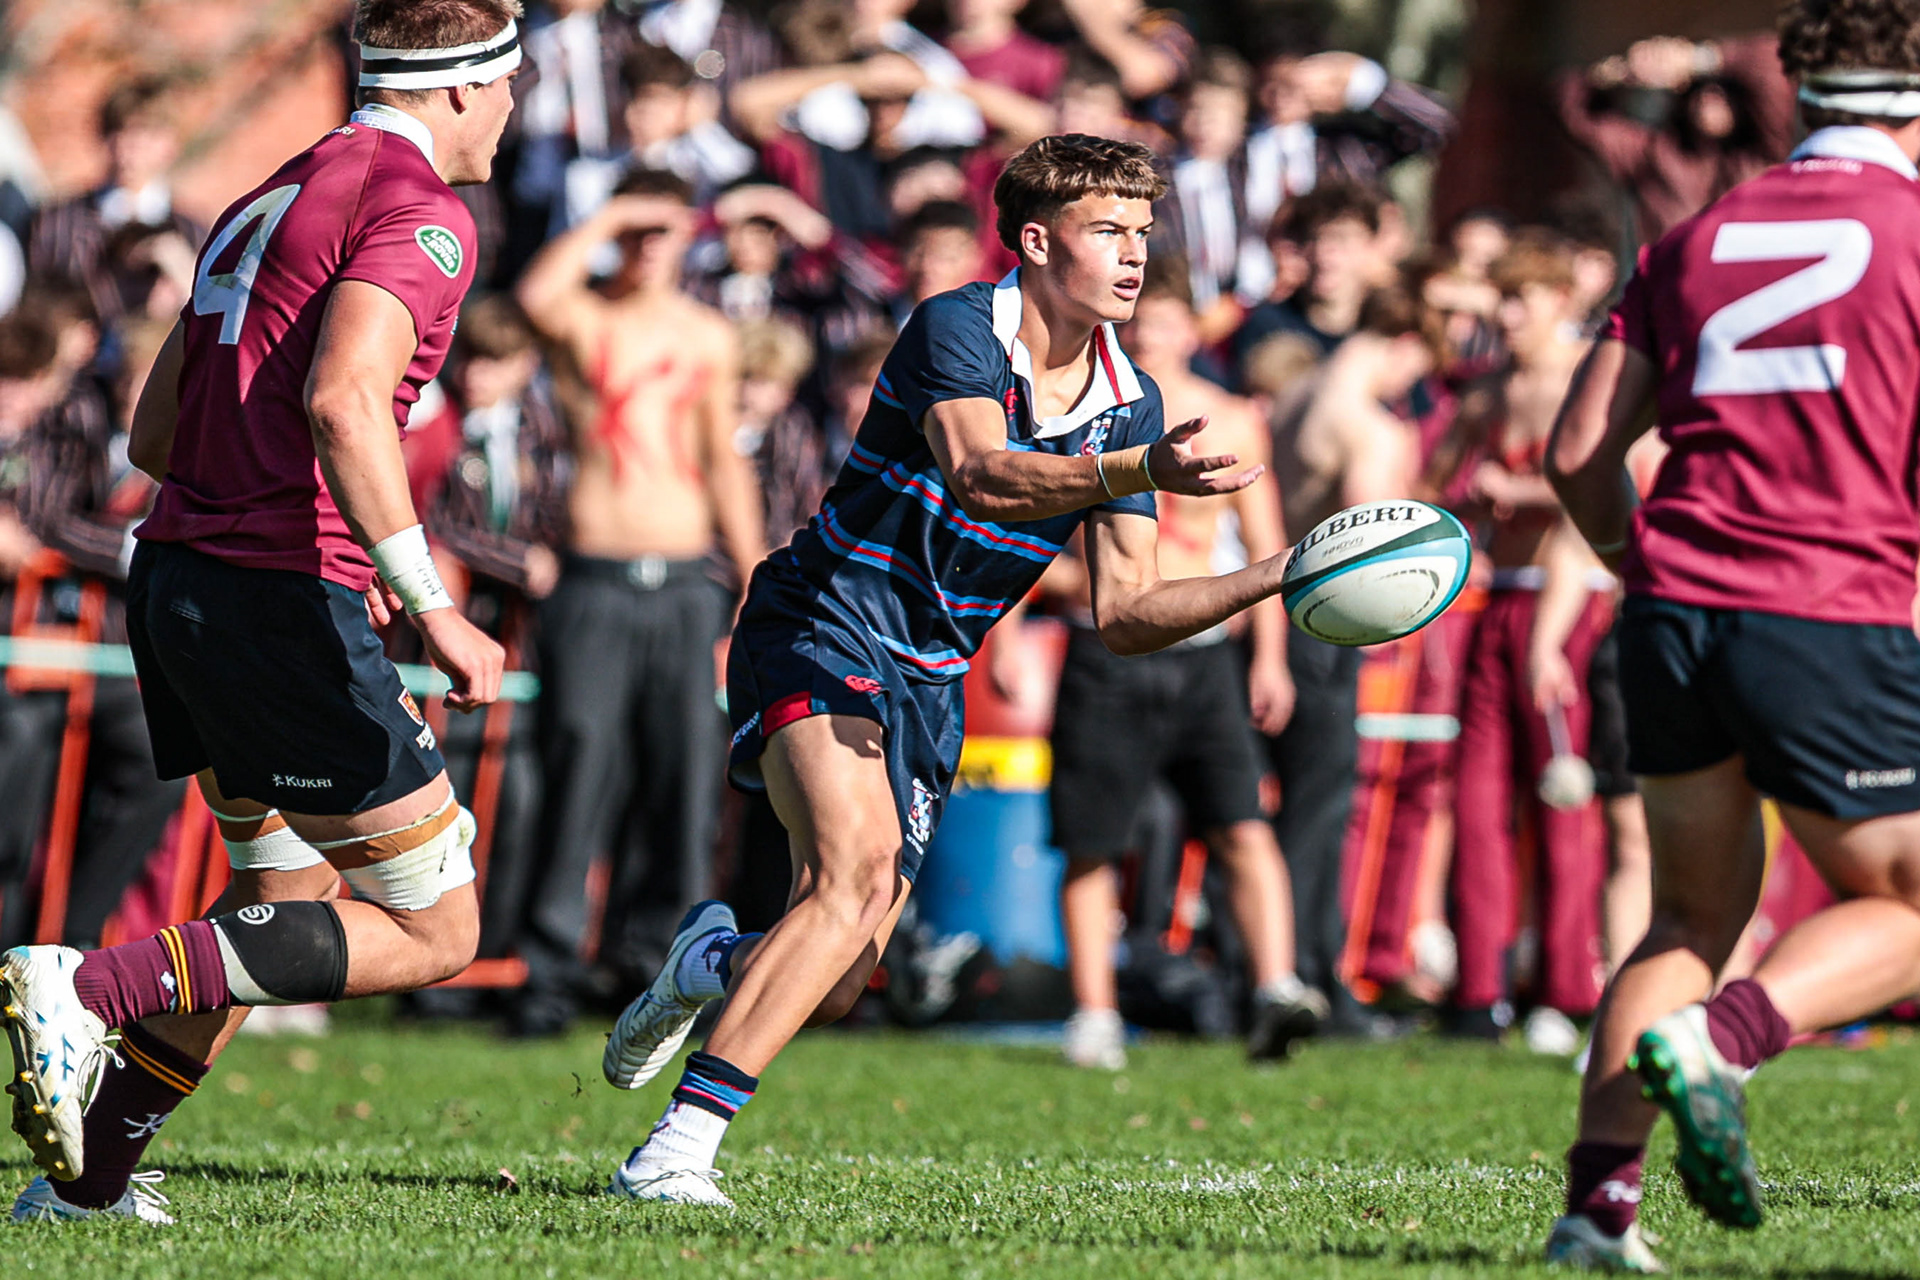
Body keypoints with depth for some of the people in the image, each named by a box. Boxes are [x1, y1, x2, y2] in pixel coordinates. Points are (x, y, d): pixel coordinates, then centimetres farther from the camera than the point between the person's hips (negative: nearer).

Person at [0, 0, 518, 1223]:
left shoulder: (267, 202, 19)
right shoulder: (421, 212, -9)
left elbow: (154, 434, 22)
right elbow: (342, 399, -26)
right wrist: (432, 606, -26)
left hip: (176, 573, 9)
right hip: (284, 604, -9)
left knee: (290, 890, 24)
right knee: (432, 930, -1)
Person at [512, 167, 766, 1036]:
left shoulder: (709, 337, 13)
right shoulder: (584, 318, 1)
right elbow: (536, 295, -24)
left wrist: (756, 576, 15)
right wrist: (608, 219, -15)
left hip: (686, 581, 4)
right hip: (596, 581, -3)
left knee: (684, 771, -1)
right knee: (580, 766, -9)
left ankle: (649, 942, 10)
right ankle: (550, 970, -6)